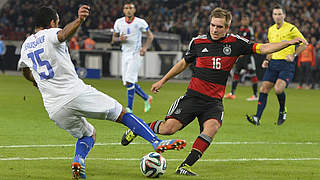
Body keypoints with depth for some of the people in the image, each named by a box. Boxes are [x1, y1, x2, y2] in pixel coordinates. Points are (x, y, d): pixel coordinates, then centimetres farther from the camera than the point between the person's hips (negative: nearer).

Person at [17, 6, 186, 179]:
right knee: (122, 114, 6)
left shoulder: (25, 46, 18)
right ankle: (157, 142, -6)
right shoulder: (49, 34, -2)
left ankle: (78, 160, -5)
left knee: (88, 134, 25)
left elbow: (25, 70, 37)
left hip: (54, 110, 6)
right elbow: (64, 33, -28)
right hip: (76, 92, -6)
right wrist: (79, 20, -48)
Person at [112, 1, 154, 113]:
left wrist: (145, 47, -14)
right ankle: (146, 98, 28)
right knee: (128, 83, 7)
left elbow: (150, 36, 2)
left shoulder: (140, 22, -8)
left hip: (136, 54, -5)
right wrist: (119, 39, -13)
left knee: (129, 82, -14)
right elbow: (113, 39, 10)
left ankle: (129, 108, -5)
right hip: (125, 54, 5)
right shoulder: (119, 22, 3)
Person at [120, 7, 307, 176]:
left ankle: (186, 166, -28)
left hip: (214, 101, 0)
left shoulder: (235, 43, 1)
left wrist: (290, 42, -15)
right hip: (193, 96, 0)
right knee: (169, 128, -15)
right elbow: (184, 63, 20)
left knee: (212, 126, -31)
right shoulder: (198, 42, 4)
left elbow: (263, 48, -2)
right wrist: (163, 81, 25)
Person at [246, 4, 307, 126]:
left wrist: (293, 55, -12)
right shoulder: (271, 30, 13)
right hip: (274, 63, 6)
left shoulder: (291, 29, -6)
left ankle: (282, 111, 4)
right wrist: (267, 60, 11)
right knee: (263, 89, -6)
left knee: (278, 89, -23)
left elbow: (304, 44, 0)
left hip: (287, 64, -6)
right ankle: (257, 118, -6)